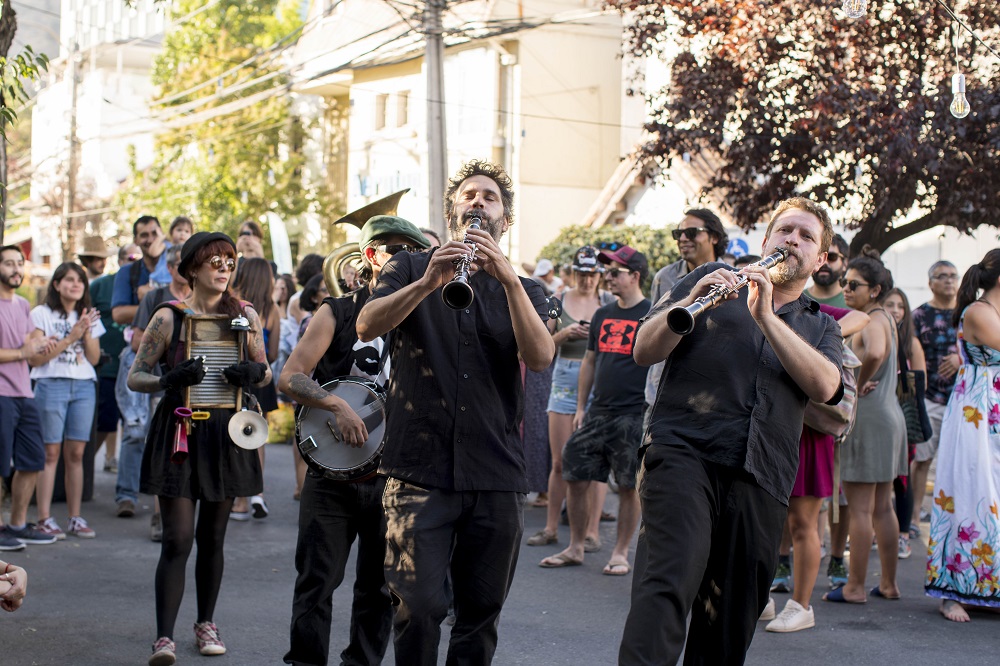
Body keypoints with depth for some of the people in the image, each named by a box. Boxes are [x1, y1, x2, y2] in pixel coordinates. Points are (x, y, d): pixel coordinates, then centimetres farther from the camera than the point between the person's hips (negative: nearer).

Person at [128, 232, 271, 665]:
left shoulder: (245, 316, 5)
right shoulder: (169, 317, -4)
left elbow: (266, 373, 14)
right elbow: (135, 377, -3)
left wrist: (254, 373, -10)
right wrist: (169, 380, -22)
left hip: (226, 434, 3)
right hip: (179, 432, -3)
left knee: (212, 537, 11)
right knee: (178, 539, -10)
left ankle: (205, 623, 26)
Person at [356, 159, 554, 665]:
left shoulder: (523, 291, 15)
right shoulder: (411, 269, 12)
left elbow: (539, 357, -6)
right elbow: (366, 326, -8)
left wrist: (508, 278, -18)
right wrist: (428, 282, -23)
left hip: (496, 475, 2)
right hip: (419, 468, -2)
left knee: (481, 615, 7)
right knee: (419, 608, -11)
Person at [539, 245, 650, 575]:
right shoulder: (602, 315, 14)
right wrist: (580, 407, 14)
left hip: (634, 415, -6)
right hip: (598, 412, 6)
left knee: (628, 486, 1)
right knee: (575, 478, 4)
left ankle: (620, 553, 12)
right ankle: (575, 548, 17)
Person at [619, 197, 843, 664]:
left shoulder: (821, 327, 25)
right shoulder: (712, 279, 19)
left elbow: (824, 386, 1)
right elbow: (644, 351, 8)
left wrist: (766, 316, -8)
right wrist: (690, 302, -11)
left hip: (761, 480, 4)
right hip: (684, 451, -3)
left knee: (732, 624, 5)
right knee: (669, 583, -24)